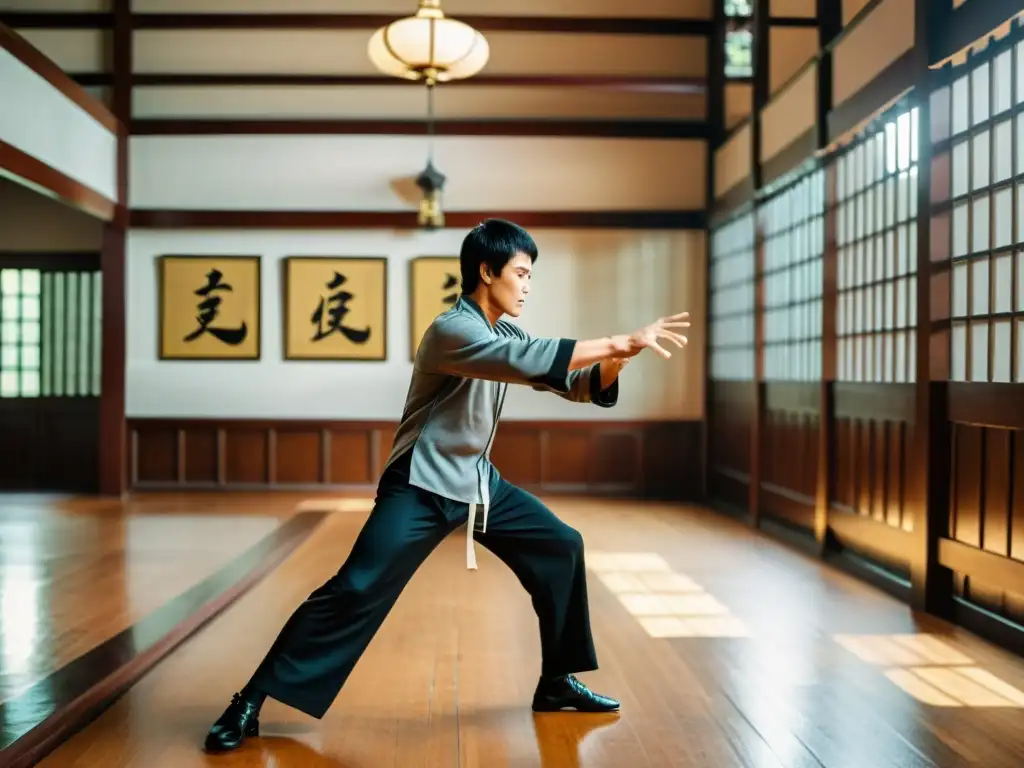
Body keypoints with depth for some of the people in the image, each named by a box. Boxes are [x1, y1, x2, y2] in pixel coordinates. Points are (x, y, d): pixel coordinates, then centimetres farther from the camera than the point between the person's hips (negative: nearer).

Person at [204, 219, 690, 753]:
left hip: (479, 481, 9)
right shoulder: (453, 330, -19)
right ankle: (249, 703, -4)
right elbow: (535, 362, -34)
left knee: (562, 549, 8)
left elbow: (576, 384, 7)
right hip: (421, 487, -9)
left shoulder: (505, 333, 8)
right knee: (355, 590, -14)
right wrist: (619, 341, -32)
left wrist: (617, 357, -13)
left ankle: (558, 681, 20)